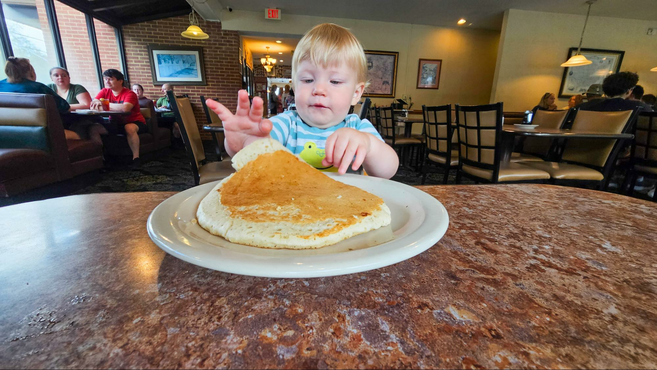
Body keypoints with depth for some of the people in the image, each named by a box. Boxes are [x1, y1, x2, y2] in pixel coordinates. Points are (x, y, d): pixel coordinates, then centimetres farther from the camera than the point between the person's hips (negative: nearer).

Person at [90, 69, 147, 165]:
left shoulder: (130, 94, -13)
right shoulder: (105, 92, 5)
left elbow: (125, 108, -33)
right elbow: (92, 106, -5)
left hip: (134, 122, -6)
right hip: (116, 124, 6)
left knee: (129, 127, -37)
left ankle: (136, 158, -27)